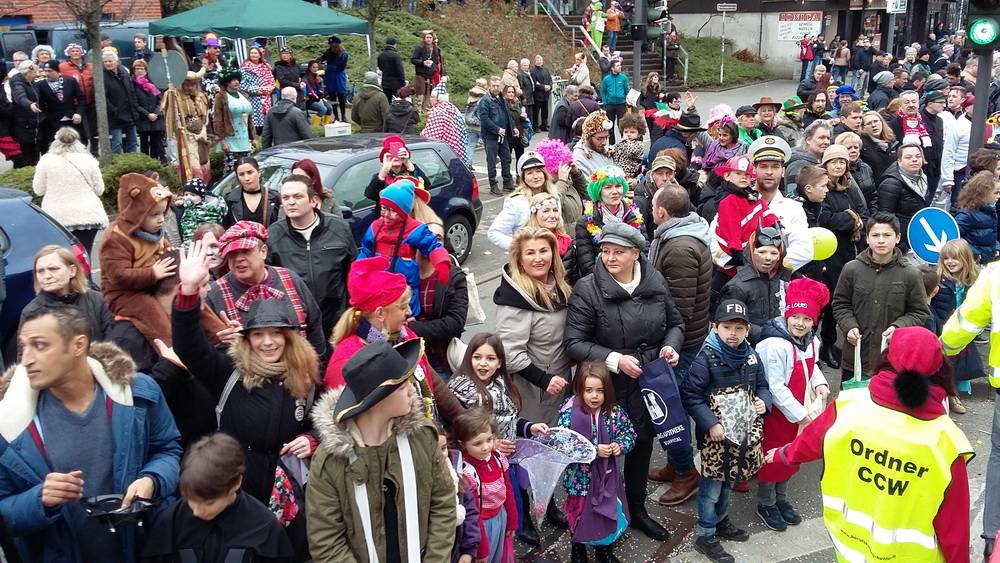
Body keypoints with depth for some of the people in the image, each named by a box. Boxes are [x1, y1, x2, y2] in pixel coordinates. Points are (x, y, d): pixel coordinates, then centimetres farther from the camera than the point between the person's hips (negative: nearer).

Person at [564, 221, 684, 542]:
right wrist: (614, 359, -24)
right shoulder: (587, 289, -15)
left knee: (643, 444, 20)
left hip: (650, 383, 5)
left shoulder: (656, 282, -2)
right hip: (609, 386, -4)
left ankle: (638, 510, 42)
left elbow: (675, 323, 11)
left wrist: (671, 346, -10)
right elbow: (574, 343, -15)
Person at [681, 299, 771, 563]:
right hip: (715, 434, -6)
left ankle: (721, 521, 43)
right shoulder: (706, 359, -17)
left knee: (728, 480, 23)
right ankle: (705, 536, 19)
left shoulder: (752, 356, 0)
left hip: (743, 432, 6)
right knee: (711, 485, 4)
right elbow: (690, 395, -17)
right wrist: (711, 424, -21)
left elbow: (762, 385, 14)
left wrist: (764, 402, -7)